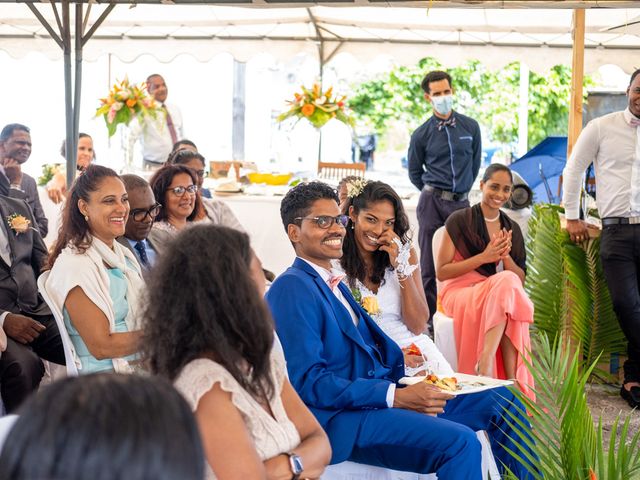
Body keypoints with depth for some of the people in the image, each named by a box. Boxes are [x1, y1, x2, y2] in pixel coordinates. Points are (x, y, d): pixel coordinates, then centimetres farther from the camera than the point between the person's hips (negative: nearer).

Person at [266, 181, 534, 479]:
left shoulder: (333, 284, 19)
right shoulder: (291, 287, -10)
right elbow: (307, 381, -19)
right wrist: (396, 397, -22)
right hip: (340, 418, -10)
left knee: (502, 400, 6)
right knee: (459, 441, -29)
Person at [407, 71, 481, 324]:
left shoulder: (470, 127, 6)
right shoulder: (422, 134, 1)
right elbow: (414, 172, 13)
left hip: (461, 202, 2)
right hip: (432, 203, -2)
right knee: (429, 264, -2)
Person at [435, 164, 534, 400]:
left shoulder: (512, 229, 15)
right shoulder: (459, 221, 0)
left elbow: (521, 280, 13)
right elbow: (441, 272, -4)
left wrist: (505, 257, -8)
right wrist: (483, 258, -13)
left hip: (502, 294, 4)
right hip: (460, 293, -4)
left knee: (509, 284, -32)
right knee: (507, 282, -34)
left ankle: (486, 362, -39)